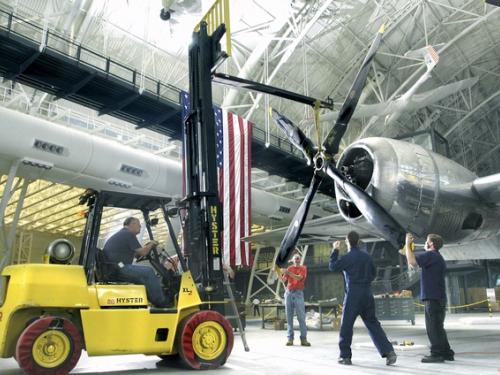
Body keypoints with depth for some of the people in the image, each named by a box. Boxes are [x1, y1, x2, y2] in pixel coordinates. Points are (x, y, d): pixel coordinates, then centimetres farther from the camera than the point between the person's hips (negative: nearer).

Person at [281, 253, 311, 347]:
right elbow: (284, 280, 6)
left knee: (301, 317, -5)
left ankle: (303, 338, -4)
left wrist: (288, 272, -21)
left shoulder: (303, 268, 5)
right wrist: (283, 273, -14)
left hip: (298, 293, -3)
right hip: (288, 292, 3)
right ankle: (290, 338, 5)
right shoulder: (289, 268, 14)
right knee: (289, 317, 2)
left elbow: (299, 278, -13)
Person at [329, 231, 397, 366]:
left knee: (346, 326, 6)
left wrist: (335, 250, 5)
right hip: (367, 294, 5)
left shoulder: (347, 257, -11)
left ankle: (345, 356, 11)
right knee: (373, 324, 11)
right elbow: (373, 273, 16)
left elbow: (332, 266, 0)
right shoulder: (367, 256, 7)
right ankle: (389, 352, 2)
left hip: (353, 295, -5)